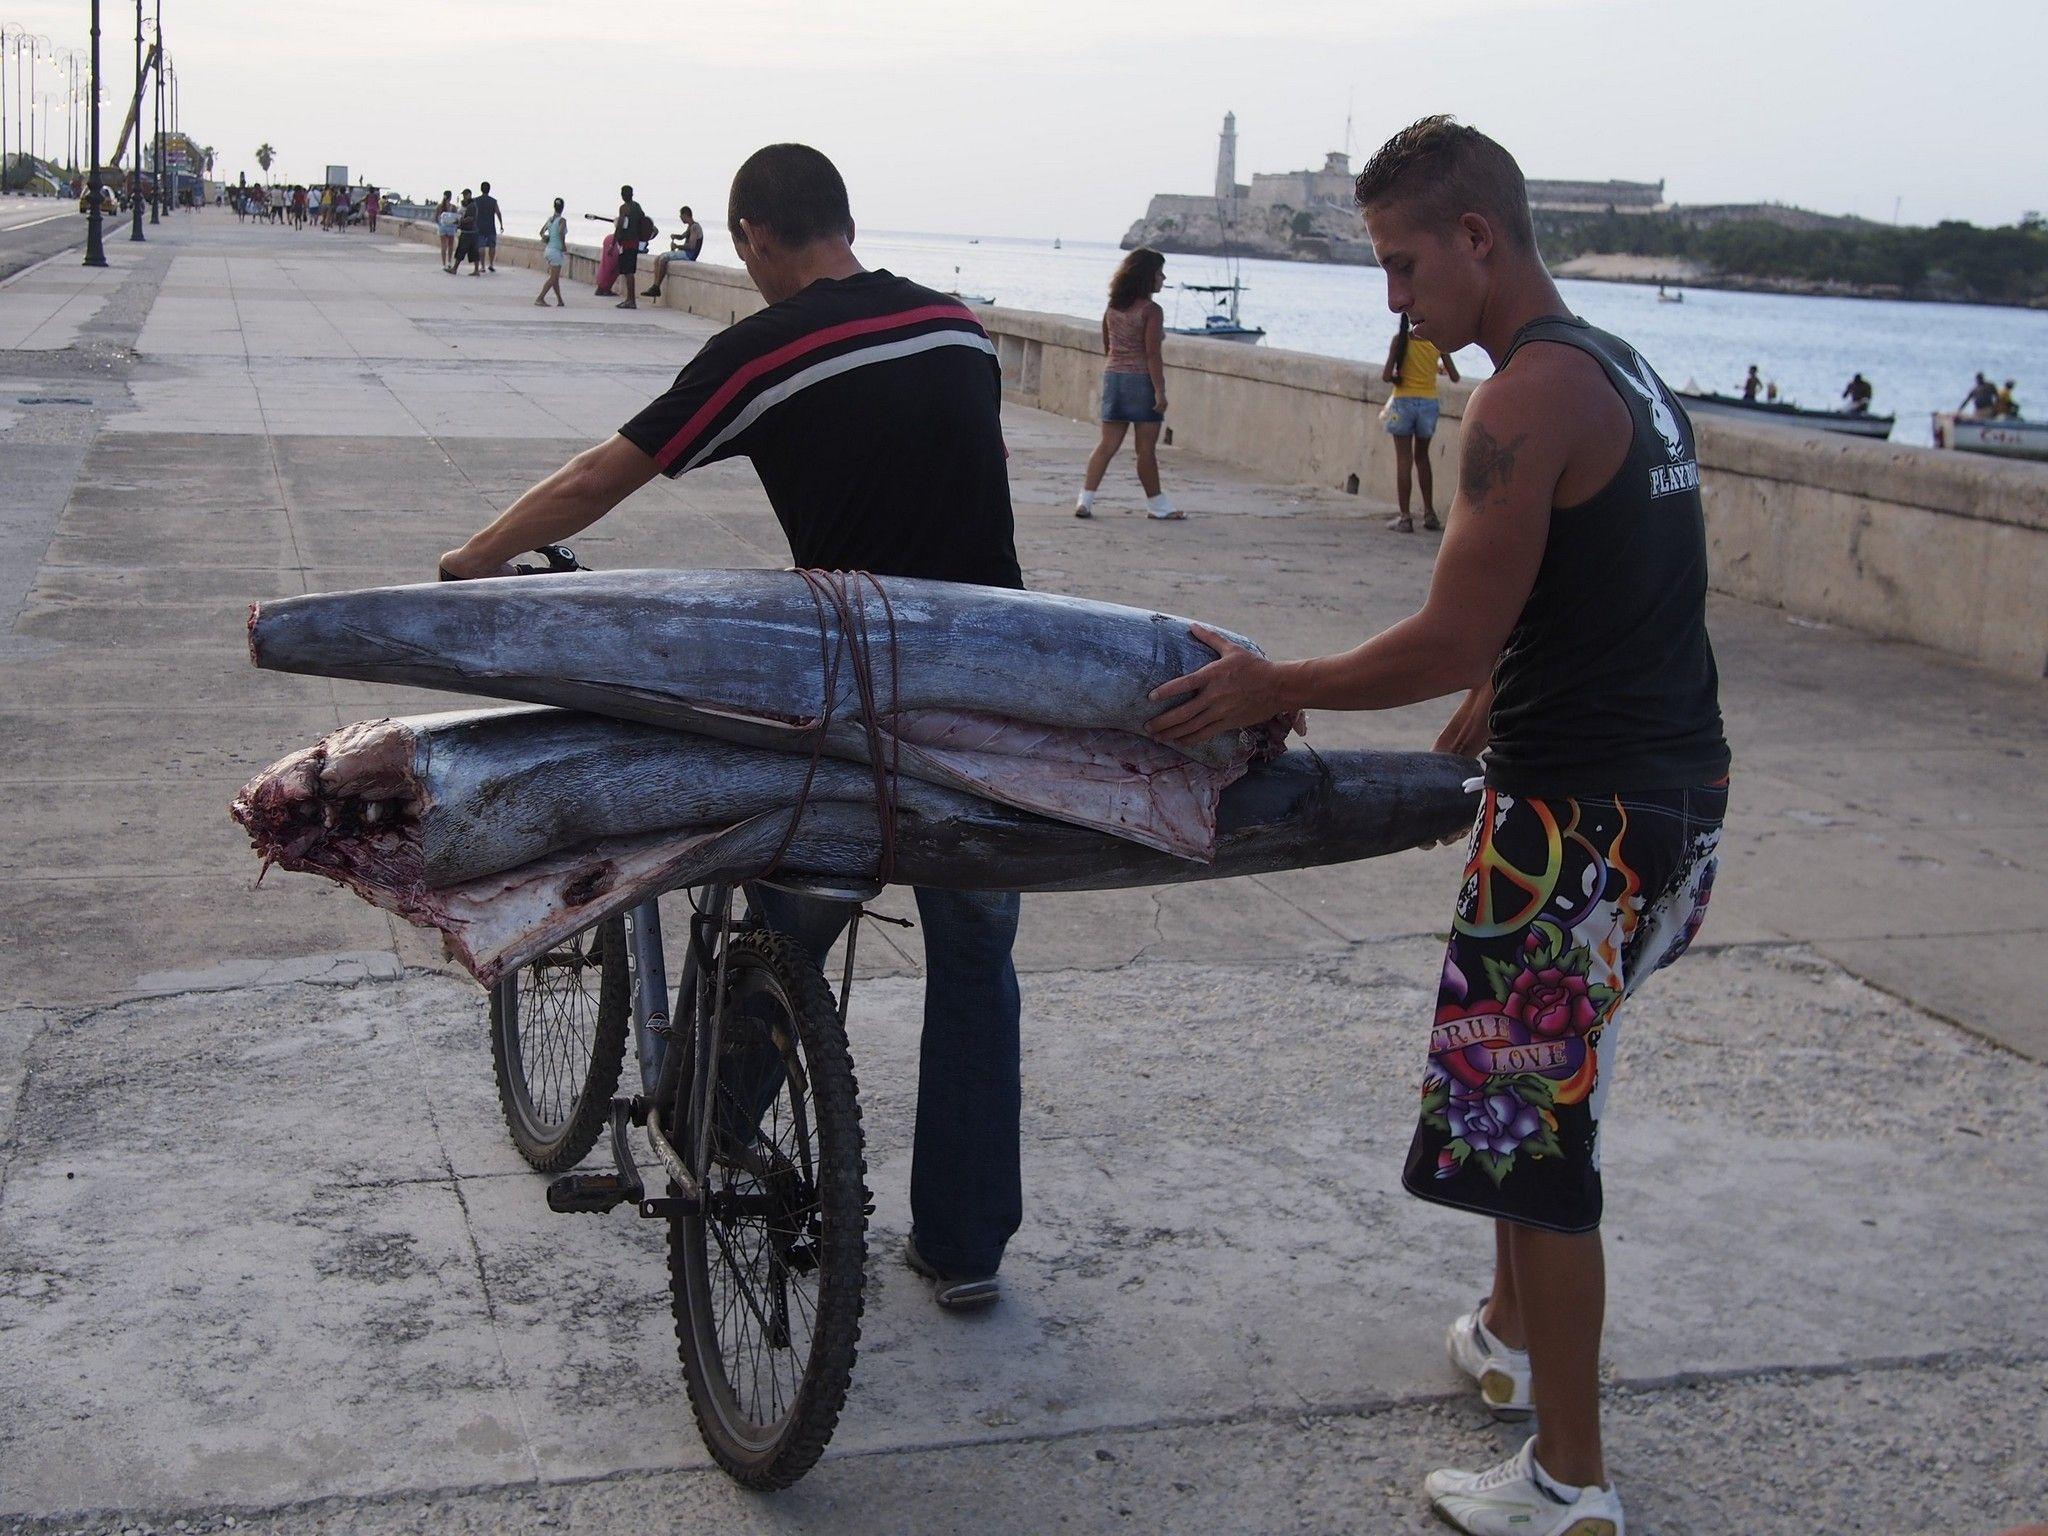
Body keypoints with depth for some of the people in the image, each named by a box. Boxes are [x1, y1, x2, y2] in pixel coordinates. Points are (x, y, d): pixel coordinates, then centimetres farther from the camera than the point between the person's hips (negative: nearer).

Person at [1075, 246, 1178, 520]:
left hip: (1113, 376, 6)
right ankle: (1156, 504, 14)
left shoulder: (1112, 308, 8)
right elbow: (1152, 354, -17)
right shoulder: (1151, 310, -12)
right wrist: (1160, 391, -16)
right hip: (1142, 379, -6)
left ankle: (1085, 498, -3)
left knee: (1108, 444, 6)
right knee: (1147, 448, 4)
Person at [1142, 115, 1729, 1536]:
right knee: (1531, 1085, 24)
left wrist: (1274, 689, -7)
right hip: (1676, 795, 10)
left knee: (1534, 1127, 0)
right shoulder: (1625, 372, 13)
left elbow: (1453, 645, -20)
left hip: (1586, 822, -10)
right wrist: (1453, 753, 27)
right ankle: (1514, 1338, 42)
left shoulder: (1534, 394, -18)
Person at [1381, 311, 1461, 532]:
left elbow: (1387, 376, -14)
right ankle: (1429, 513, 21)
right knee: (1422, 457, 19)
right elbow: (1454, 377, 2)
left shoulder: (1401, 339, -8)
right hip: (1429, 403, 3)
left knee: (1403, 460, 2)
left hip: (1404, 402, -3)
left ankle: (1405, 518, 0)